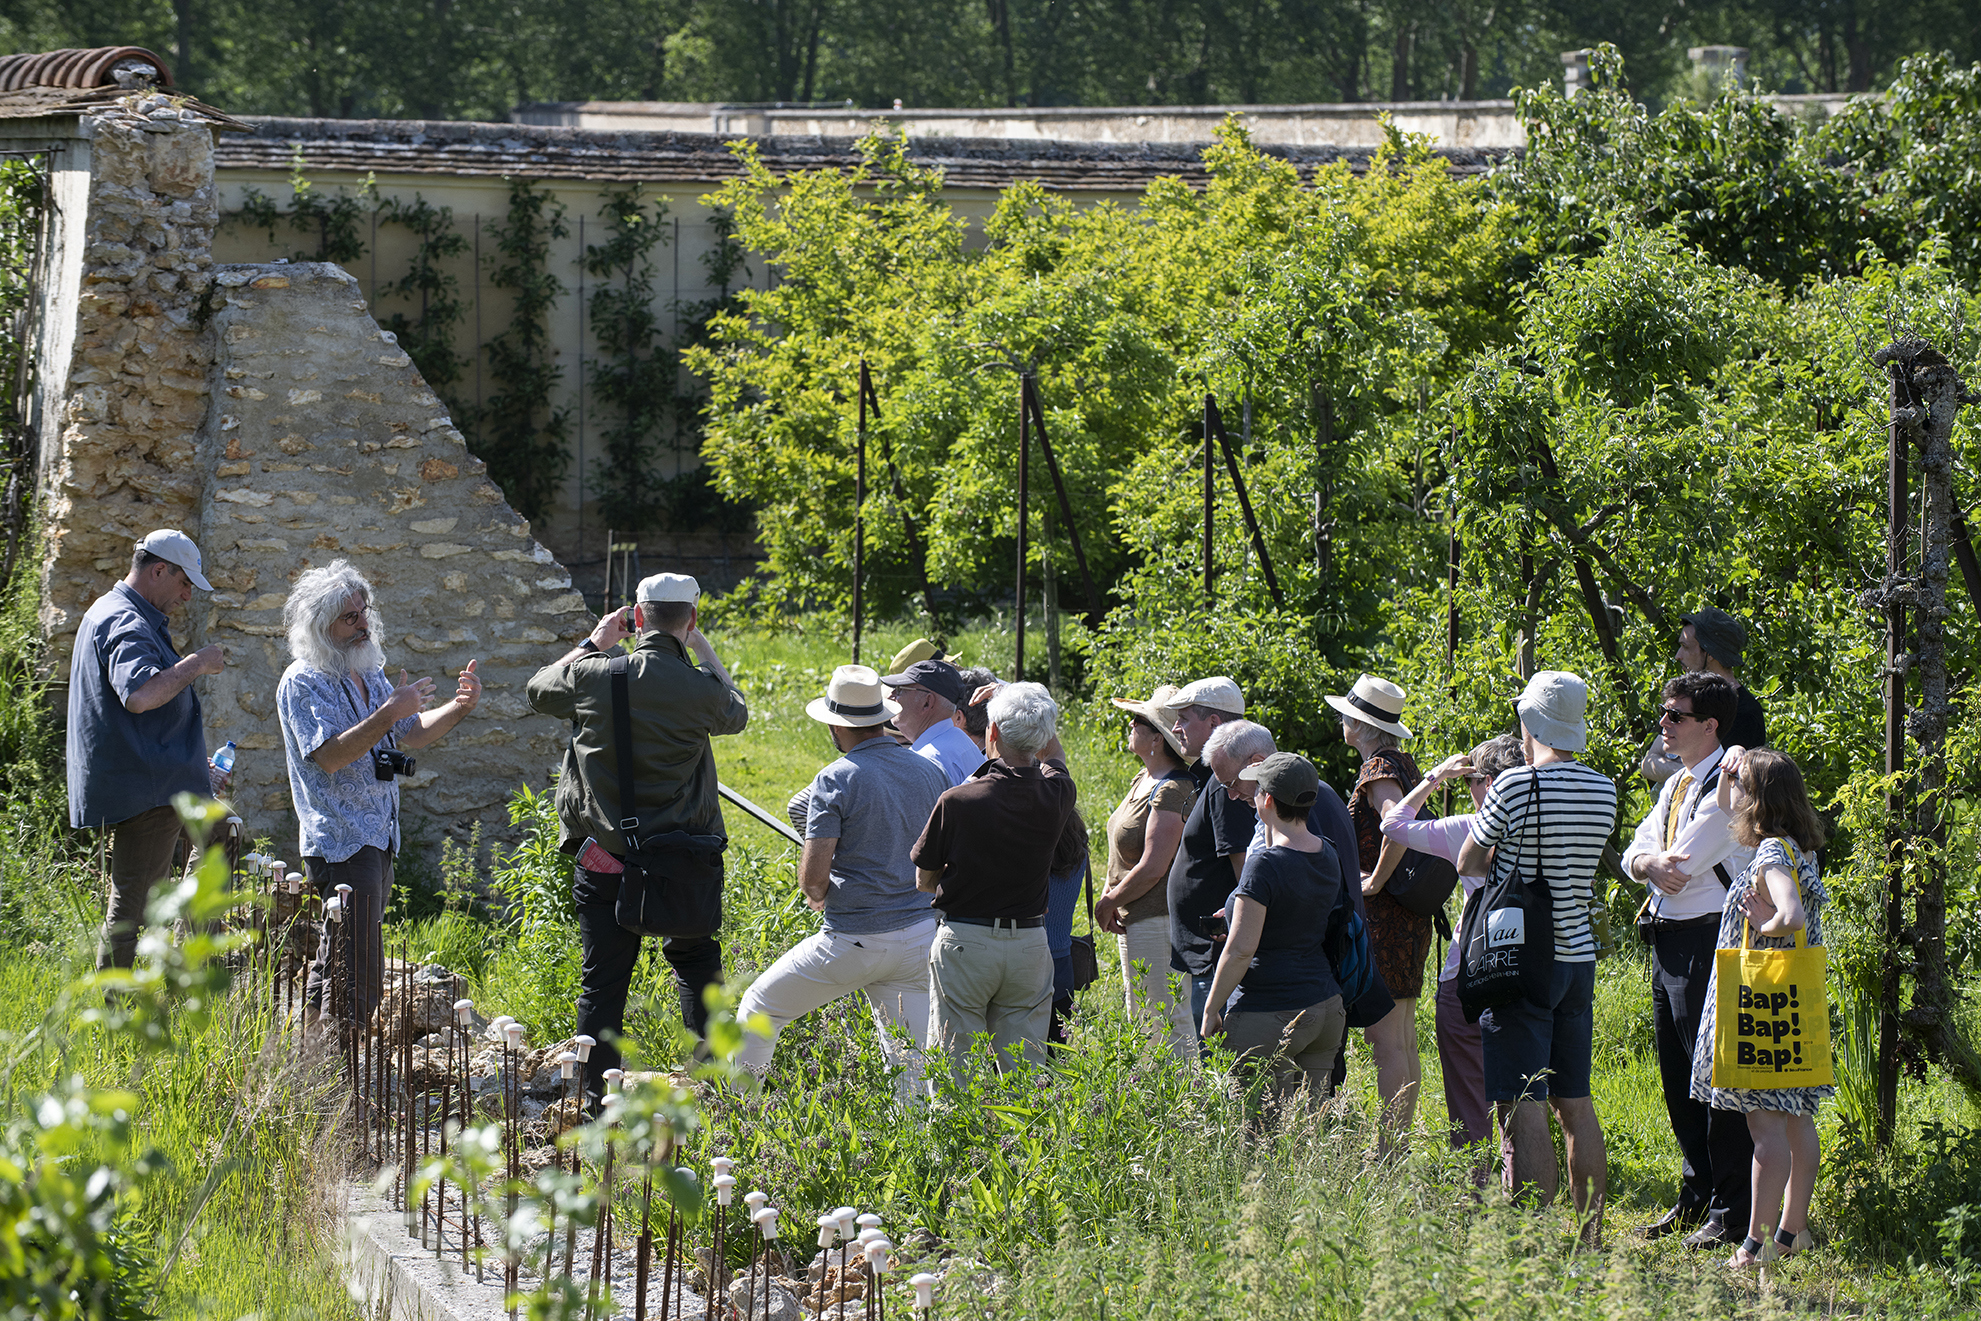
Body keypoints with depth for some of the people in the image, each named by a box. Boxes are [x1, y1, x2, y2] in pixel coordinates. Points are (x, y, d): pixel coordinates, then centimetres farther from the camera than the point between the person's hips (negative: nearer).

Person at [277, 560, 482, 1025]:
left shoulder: (369, 674, 16)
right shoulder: (303, 682, -11)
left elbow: (411, 733, 23)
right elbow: (331, 755, -22)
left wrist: (459, 707, 5)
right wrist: (390, 712, -26)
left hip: (377, 838, 9)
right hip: (340, 843, -9)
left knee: (334, 963, 14)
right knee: (359, 978, -14)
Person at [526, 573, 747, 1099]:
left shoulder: (593, 677, -8)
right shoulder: (700, 688, -10)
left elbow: (538, 690, 14)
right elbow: (737, 714, 15)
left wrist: (596, 641, 21)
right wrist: (702, 647, 22)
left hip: (605, 863, 0)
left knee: (602, 985, 6)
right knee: (698, 967, 19)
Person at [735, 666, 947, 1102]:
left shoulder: (836, 780, -12)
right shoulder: (929, 773, 6)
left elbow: (813, 877, -16)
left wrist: (818, 896, 6)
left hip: (852, 940, -5)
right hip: (920, 936, 5)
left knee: (759, 1007, 16)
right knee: (912, 1065, 6)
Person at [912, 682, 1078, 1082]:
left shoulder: (958, 801, -15)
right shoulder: (1057, 795, -4)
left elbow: (924, 880, -2)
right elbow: (1054, 759, 23)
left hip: (965, 943, -3)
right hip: (1030, 944, 3)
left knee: (953, 1072, 3)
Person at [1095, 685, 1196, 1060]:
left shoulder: (1172, 792, -20)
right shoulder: (1143, 780, 11)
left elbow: (1152, 868, -23)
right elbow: (1126, 854, 20)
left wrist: (1109, 903, -11)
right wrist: (1110, 894, 4)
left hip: (1158, 922, -11)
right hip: (1136, 923, 11)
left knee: (1170, 1025, -8)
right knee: (1140, 1021, 16)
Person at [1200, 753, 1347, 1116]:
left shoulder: (1265, 864, -17)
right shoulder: (1327, 855, 6)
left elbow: (1240, 949, -17)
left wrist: (1211, 1010, -8)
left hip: (1268, 1015, -8)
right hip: (1325, 1007, 8)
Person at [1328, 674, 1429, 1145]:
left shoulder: (1378, 769, -14)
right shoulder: (1403, 764, 13)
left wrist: (1376, 880, -21)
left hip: (1383, 914, -10)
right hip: (1411, 917, 10)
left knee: (1386, 1039, -9)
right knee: (1404, 1039, 12)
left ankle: (1389, 1148, -9)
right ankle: (1402, 1140, 17)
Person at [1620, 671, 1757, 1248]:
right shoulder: (1675, 785, 16)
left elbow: (1682, 866, -18)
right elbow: (1636, 853, 11)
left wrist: (1662, 866, 2)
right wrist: (1649, 862, -11)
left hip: (1707, 938, -9)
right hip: (1668, 939, 9)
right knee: (1678, 1077, 14)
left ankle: (1733, 1212, -4)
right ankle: (1696, 1198, 24)